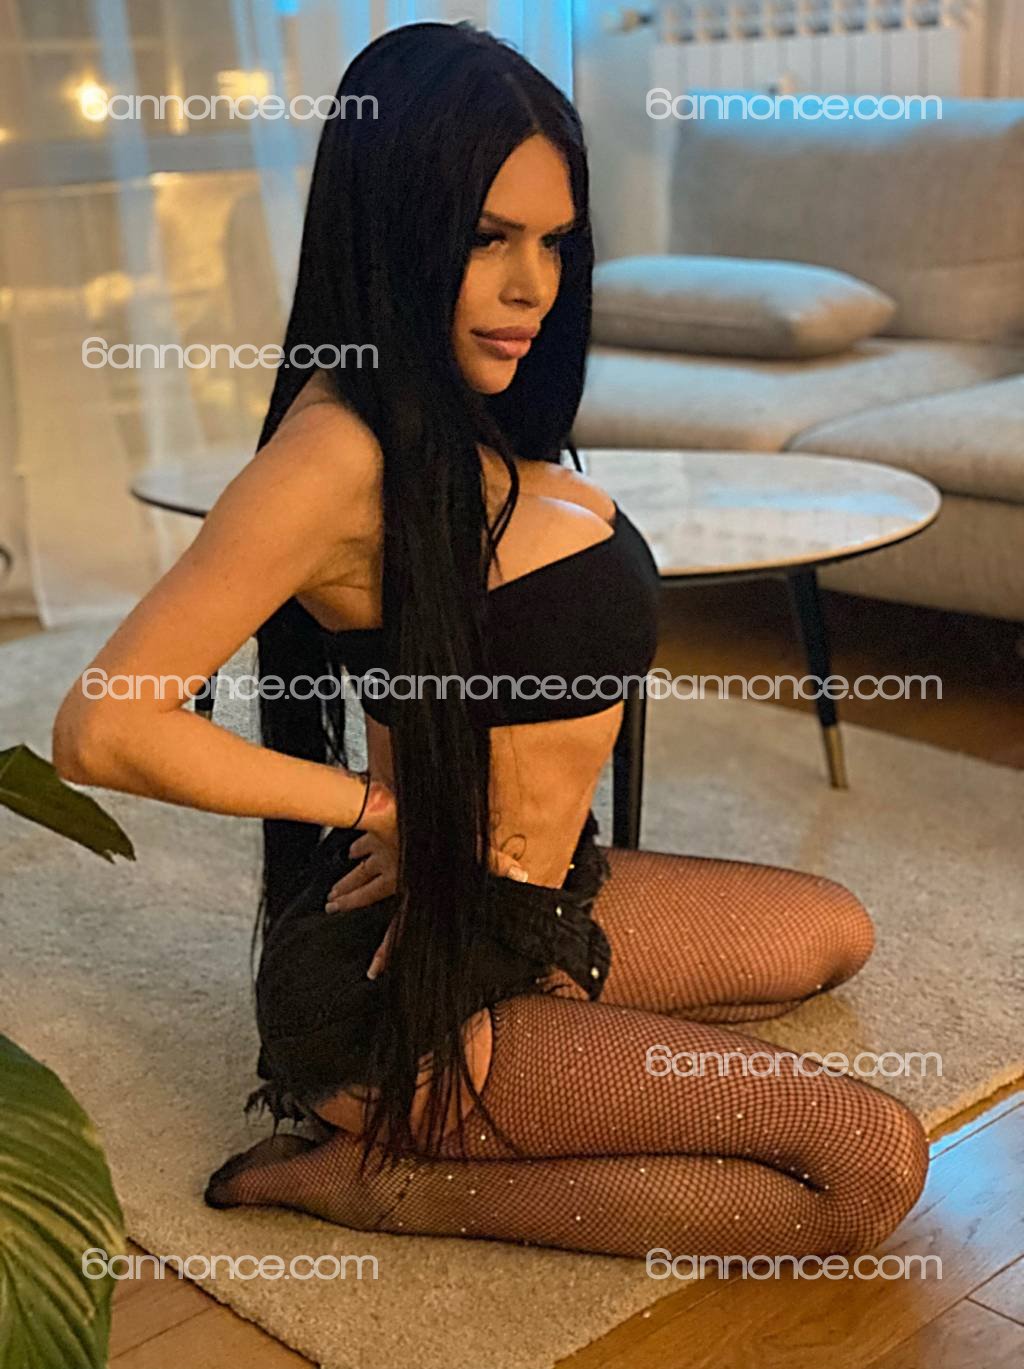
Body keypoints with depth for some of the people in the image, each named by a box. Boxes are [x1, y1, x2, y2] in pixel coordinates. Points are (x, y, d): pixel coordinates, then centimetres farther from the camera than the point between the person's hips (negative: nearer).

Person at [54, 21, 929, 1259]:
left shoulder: (469, 427, 2)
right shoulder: (342, 451, -24)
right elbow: (108, 730, -28)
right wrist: (377, 805, -16)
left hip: (534, 895, 10)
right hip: (419, 965, -10)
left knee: (836, 934, 28)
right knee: (870, 1164, -12)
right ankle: (387, 1176, -5)